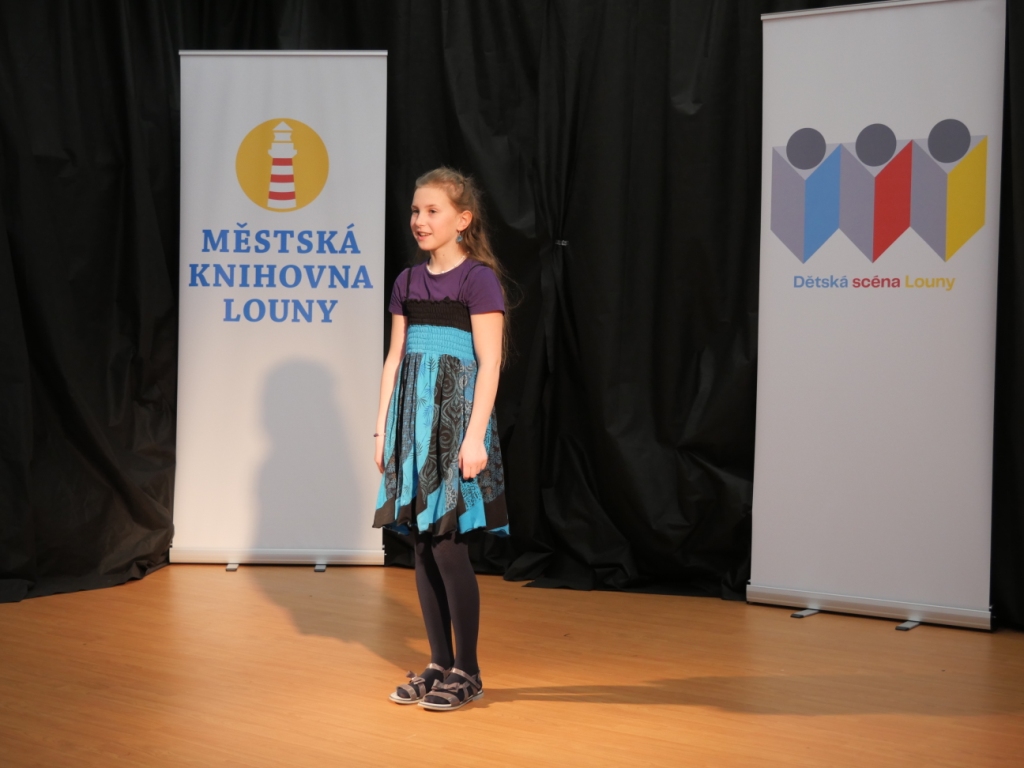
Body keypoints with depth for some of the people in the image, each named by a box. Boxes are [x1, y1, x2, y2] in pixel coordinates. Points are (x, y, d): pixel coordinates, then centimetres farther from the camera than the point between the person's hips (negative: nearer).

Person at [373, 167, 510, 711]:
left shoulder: (479, 279, -6)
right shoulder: (408, 282, 13)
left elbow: (489, 364, -11)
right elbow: (395, 361, 14)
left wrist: (475, 436, -16)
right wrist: (382, 430, 11)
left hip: (455, 417, -6)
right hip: (413, 418, 6)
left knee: (448, 544, -7)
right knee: (423, 546, 8)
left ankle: (467, 672, 6)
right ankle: (439, 664, 18)